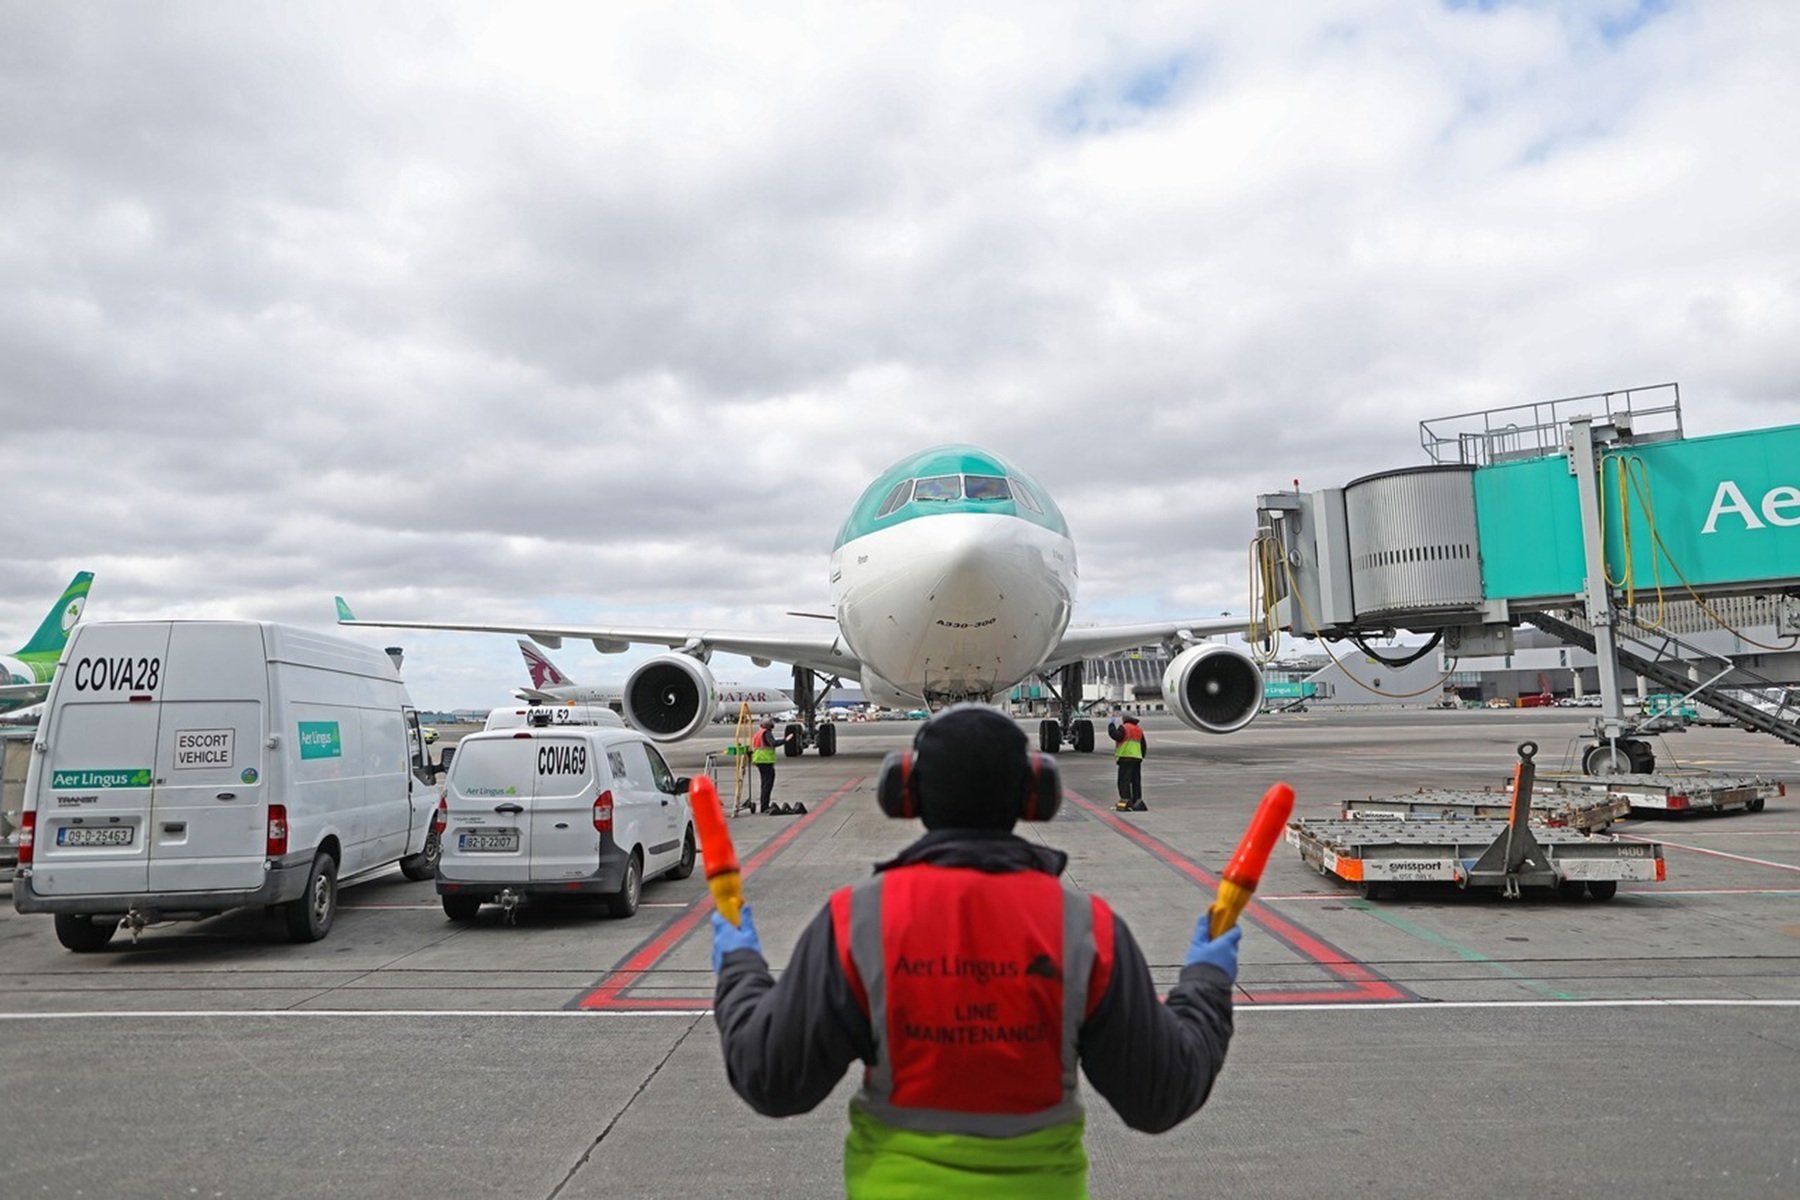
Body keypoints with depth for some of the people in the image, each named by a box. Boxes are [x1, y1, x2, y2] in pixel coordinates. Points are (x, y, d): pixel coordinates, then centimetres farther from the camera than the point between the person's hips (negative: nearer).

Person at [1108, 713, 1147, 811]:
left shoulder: (1124, 728, -5)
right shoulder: (1139, 730, 19)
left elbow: (1116, 736, -21)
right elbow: (1144, 745, 22)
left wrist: (1111, 726, -8)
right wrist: (1141, 757, 28)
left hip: (1126, 757, -7)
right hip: (1137, 758, 7)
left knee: (1124, 780, -8)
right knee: (1136, 781, 11)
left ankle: (1125, 801, -16)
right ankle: (1137, 801, 12)